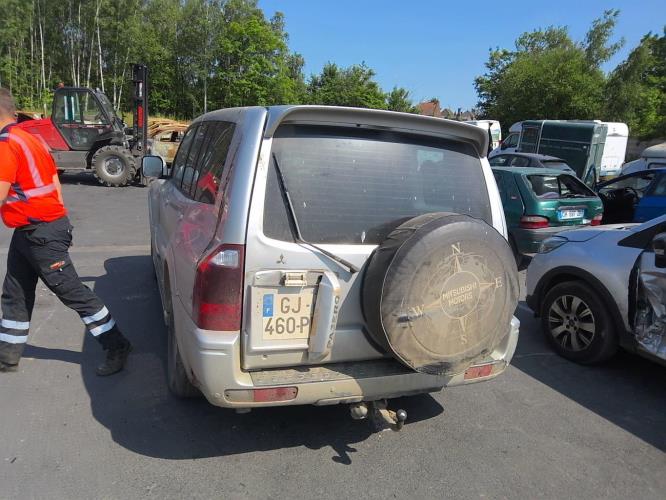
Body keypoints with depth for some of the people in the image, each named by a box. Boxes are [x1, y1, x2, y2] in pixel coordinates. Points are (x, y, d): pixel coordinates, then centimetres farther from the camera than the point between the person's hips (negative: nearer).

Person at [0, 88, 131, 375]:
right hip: (28, 232, 10)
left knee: (73, 292, -3)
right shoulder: (29, 139, 13)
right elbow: (54, 183, 15)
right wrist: (58, 224, 18)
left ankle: (116, 347, 6)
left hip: (40, 233, -10)